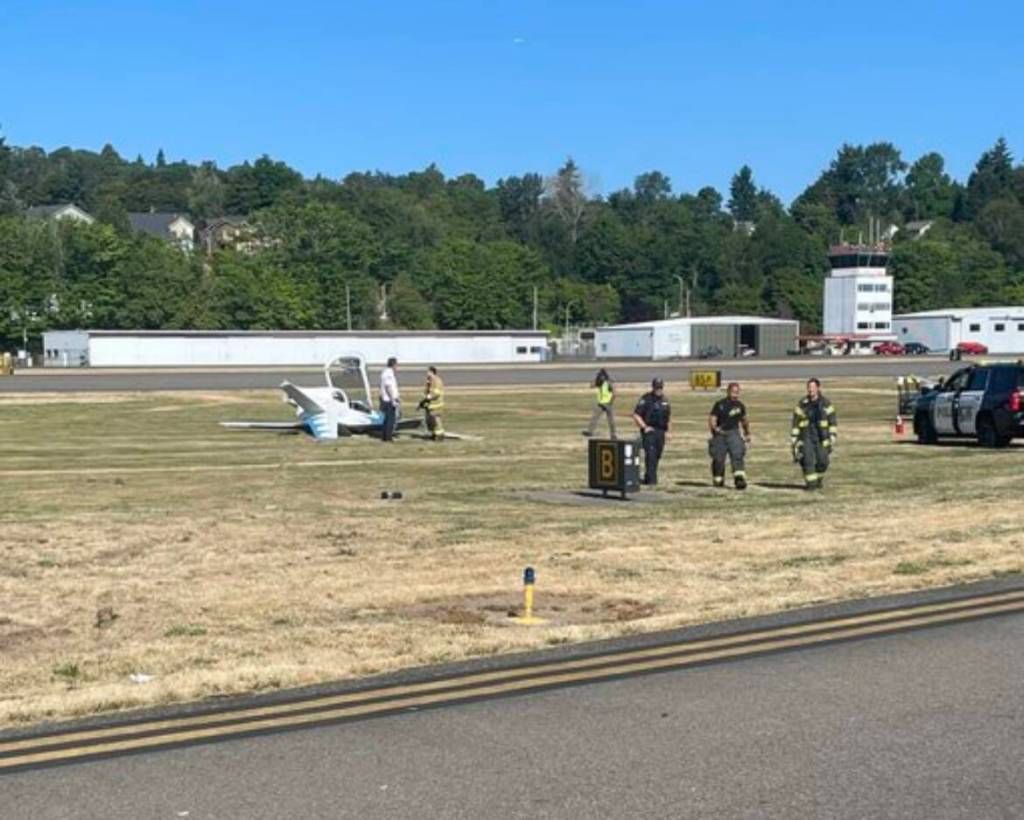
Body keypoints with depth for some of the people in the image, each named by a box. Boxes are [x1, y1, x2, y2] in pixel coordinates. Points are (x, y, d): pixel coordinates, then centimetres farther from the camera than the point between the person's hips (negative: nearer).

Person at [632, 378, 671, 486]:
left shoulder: (664, 400, 14)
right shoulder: (646, 399, -7)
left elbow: (669, 416, 25)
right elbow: (636, 415, -10)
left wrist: (668, 429, 15)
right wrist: (644, 427, -14)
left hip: (661, 432, 7)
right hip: (649, 431, -7)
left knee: (657, 456, 9)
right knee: (650, 455, -14)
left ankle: (648, 478, 21)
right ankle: (651, 479, -16)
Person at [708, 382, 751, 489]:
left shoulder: (740, 406, 7)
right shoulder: (720, 405, -5)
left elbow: (744, 420, 24)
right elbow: (712, 419, -8)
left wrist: (747, 433, 32)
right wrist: (715, 428, -27)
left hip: (733, 433, 2)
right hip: (720, 434, -2)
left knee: (737, 455, -18)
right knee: (718, 458, 4)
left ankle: (740, 479, -28)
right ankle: (718, 480, 26)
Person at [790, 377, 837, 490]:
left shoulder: (826, 404, -2)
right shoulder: (801, 404, -1)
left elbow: (832, 423, 1)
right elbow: (795, 424, 4)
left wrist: (832, 441, -5)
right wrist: (793, 441, 1)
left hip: (821, 438, 0)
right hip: (806, 437, 0)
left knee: (822, 461, -2)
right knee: (808, 460, -15)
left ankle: (819, 479, 26)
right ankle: (810, 483, -6)